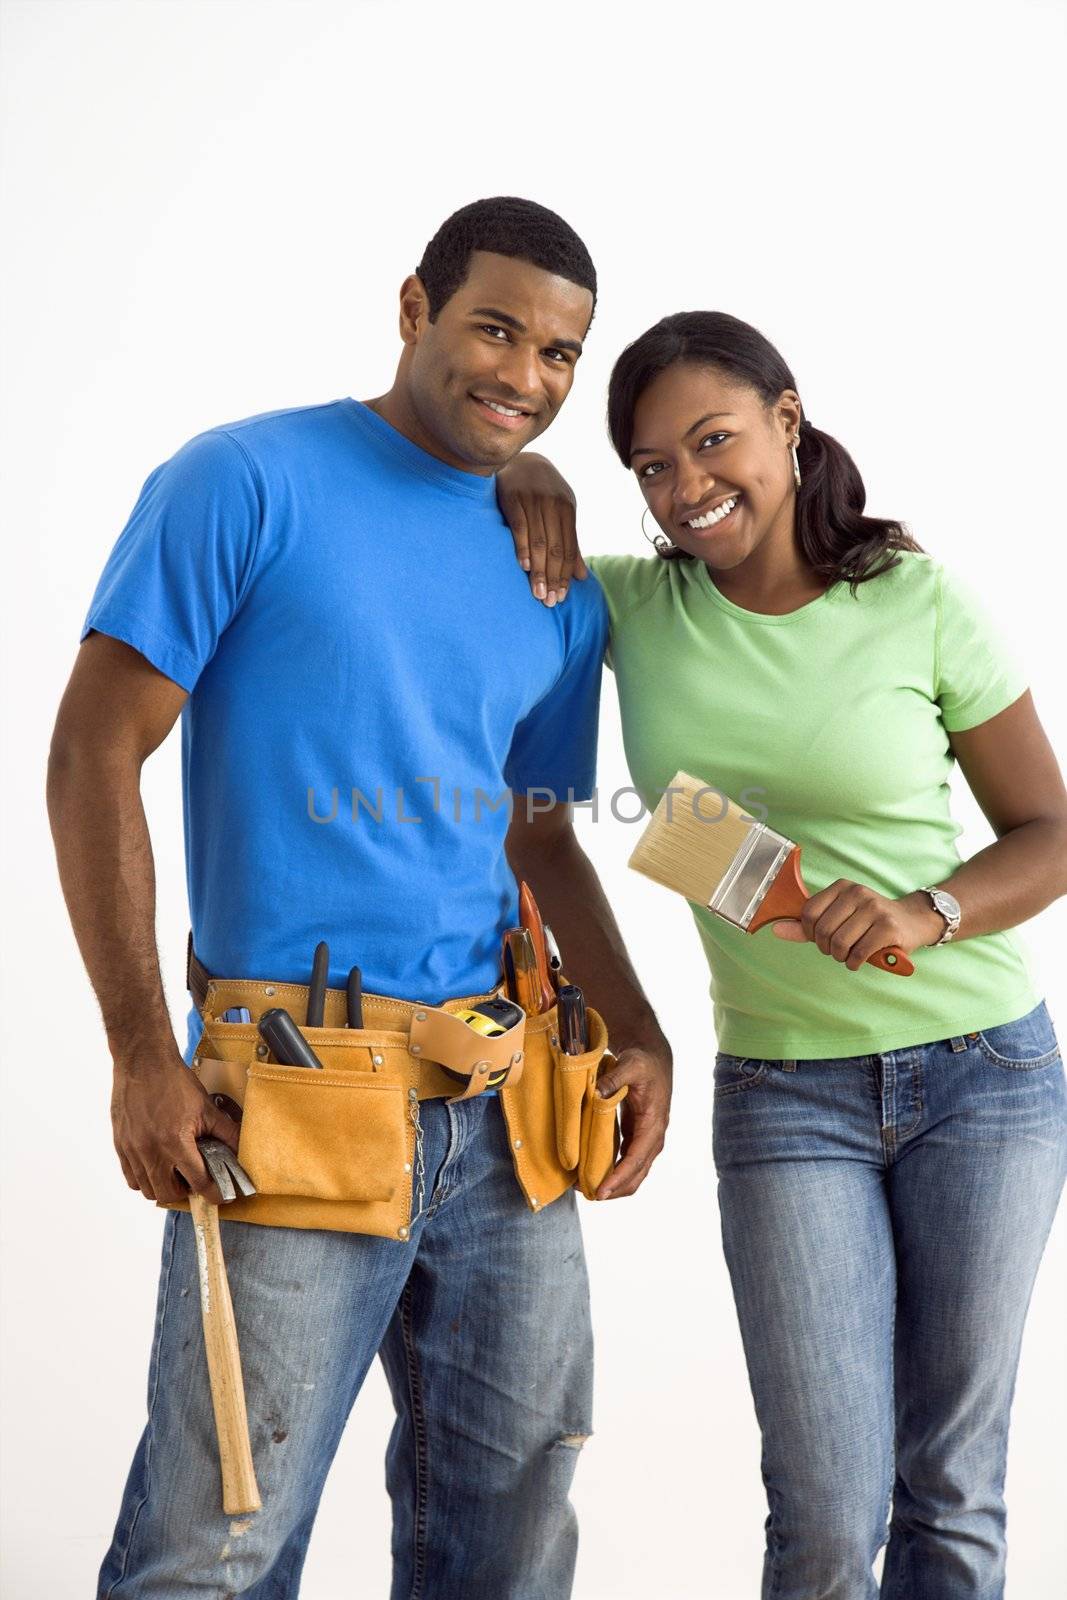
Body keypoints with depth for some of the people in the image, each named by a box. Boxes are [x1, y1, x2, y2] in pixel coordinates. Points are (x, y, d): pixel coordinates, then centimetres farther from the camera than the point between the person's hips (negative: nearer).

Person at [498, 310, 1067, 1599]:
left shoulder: (919, 601, -7)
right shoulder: (635, 607, -1)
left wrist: (929, 913, -18)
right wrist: (530, 481, -9)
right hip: (786, 1092, 1)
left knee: (954, 1496, 8)